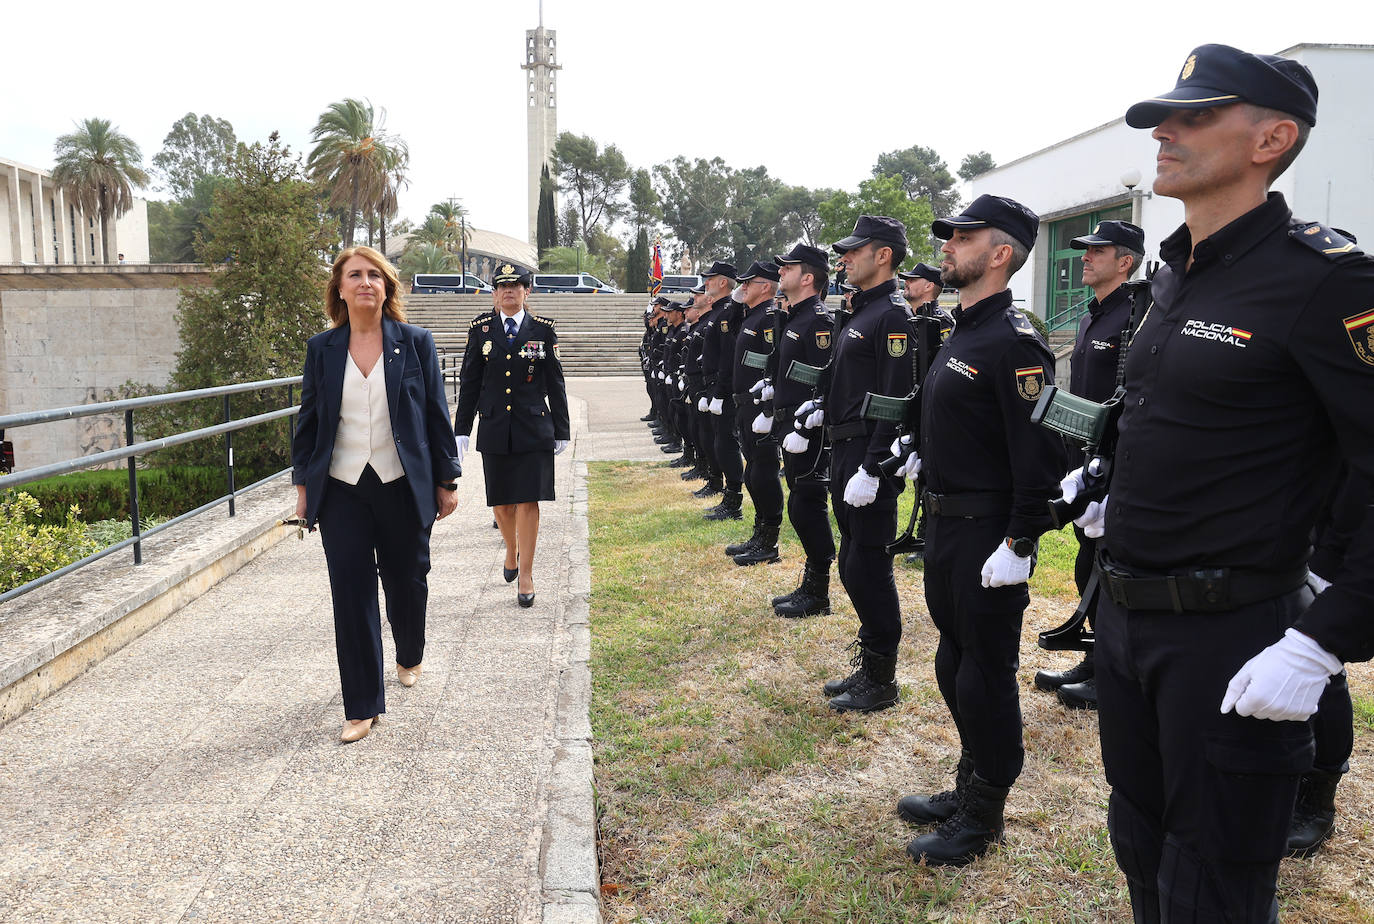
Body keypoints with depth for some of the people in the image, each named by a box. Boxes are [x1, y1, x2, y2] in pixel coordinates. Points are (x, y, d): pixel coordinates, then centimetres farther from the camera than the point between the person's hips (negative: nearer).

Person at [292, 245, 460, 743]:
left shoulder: (416, 343, 0)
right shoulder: (322, 349, 5)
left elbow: (437, 415, 2)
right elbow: (308, 419, 9)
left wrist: (446, 481, 2)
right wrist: (303, 485, 7)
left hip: (403, 487, 0)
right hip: (342, 491, 1)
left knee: (407, 581, 12)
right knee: (351, 594, -2)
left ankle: (410, 657, 44)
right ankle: (362, 707, 7)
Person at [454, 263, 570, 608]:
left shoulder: (543, 330, 2)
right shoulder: (481, 328, 4)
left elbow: (555, 383, 5)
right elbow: (469, 382, 6)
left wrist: (561, 431, 5)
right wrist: (461, 430, 3)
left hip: (533, 430, -2)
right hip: (494, 428, 2)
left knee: (528, 501, -4)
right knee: (501, 501, 10)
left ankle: (526, 575, 4)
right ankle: (511, 550, 38)